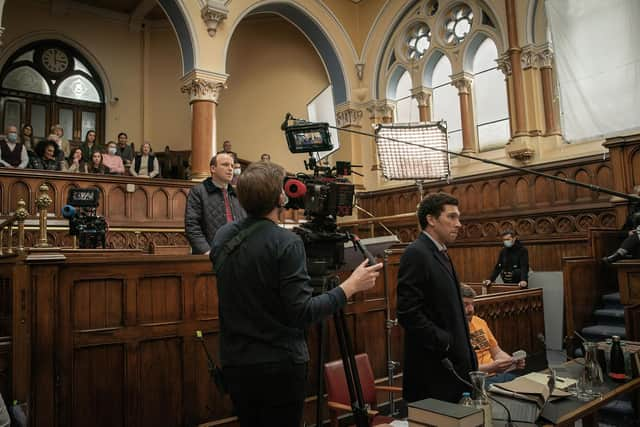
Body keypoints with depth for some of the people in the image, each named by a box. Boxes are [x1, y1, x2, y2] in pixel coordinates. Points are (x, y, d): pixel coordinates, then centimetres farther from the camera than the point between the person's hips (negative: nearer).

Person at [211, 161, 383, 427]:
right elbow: (301, 313, -21)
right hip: (279, 367, -6)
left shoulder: (222, 236, 0)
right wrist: (351, 286, -13)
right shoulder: (286, 243, -19)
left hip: (234, 363, 6)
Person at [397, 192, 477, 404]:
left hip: (452, 363, 9)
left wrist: (462, 348, 13)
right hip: (432, 368, -9)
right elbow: (408, 313, -22)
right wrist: (446, 343, -17)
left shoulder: (440, 253, 15)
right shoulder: (416, 254, -16)